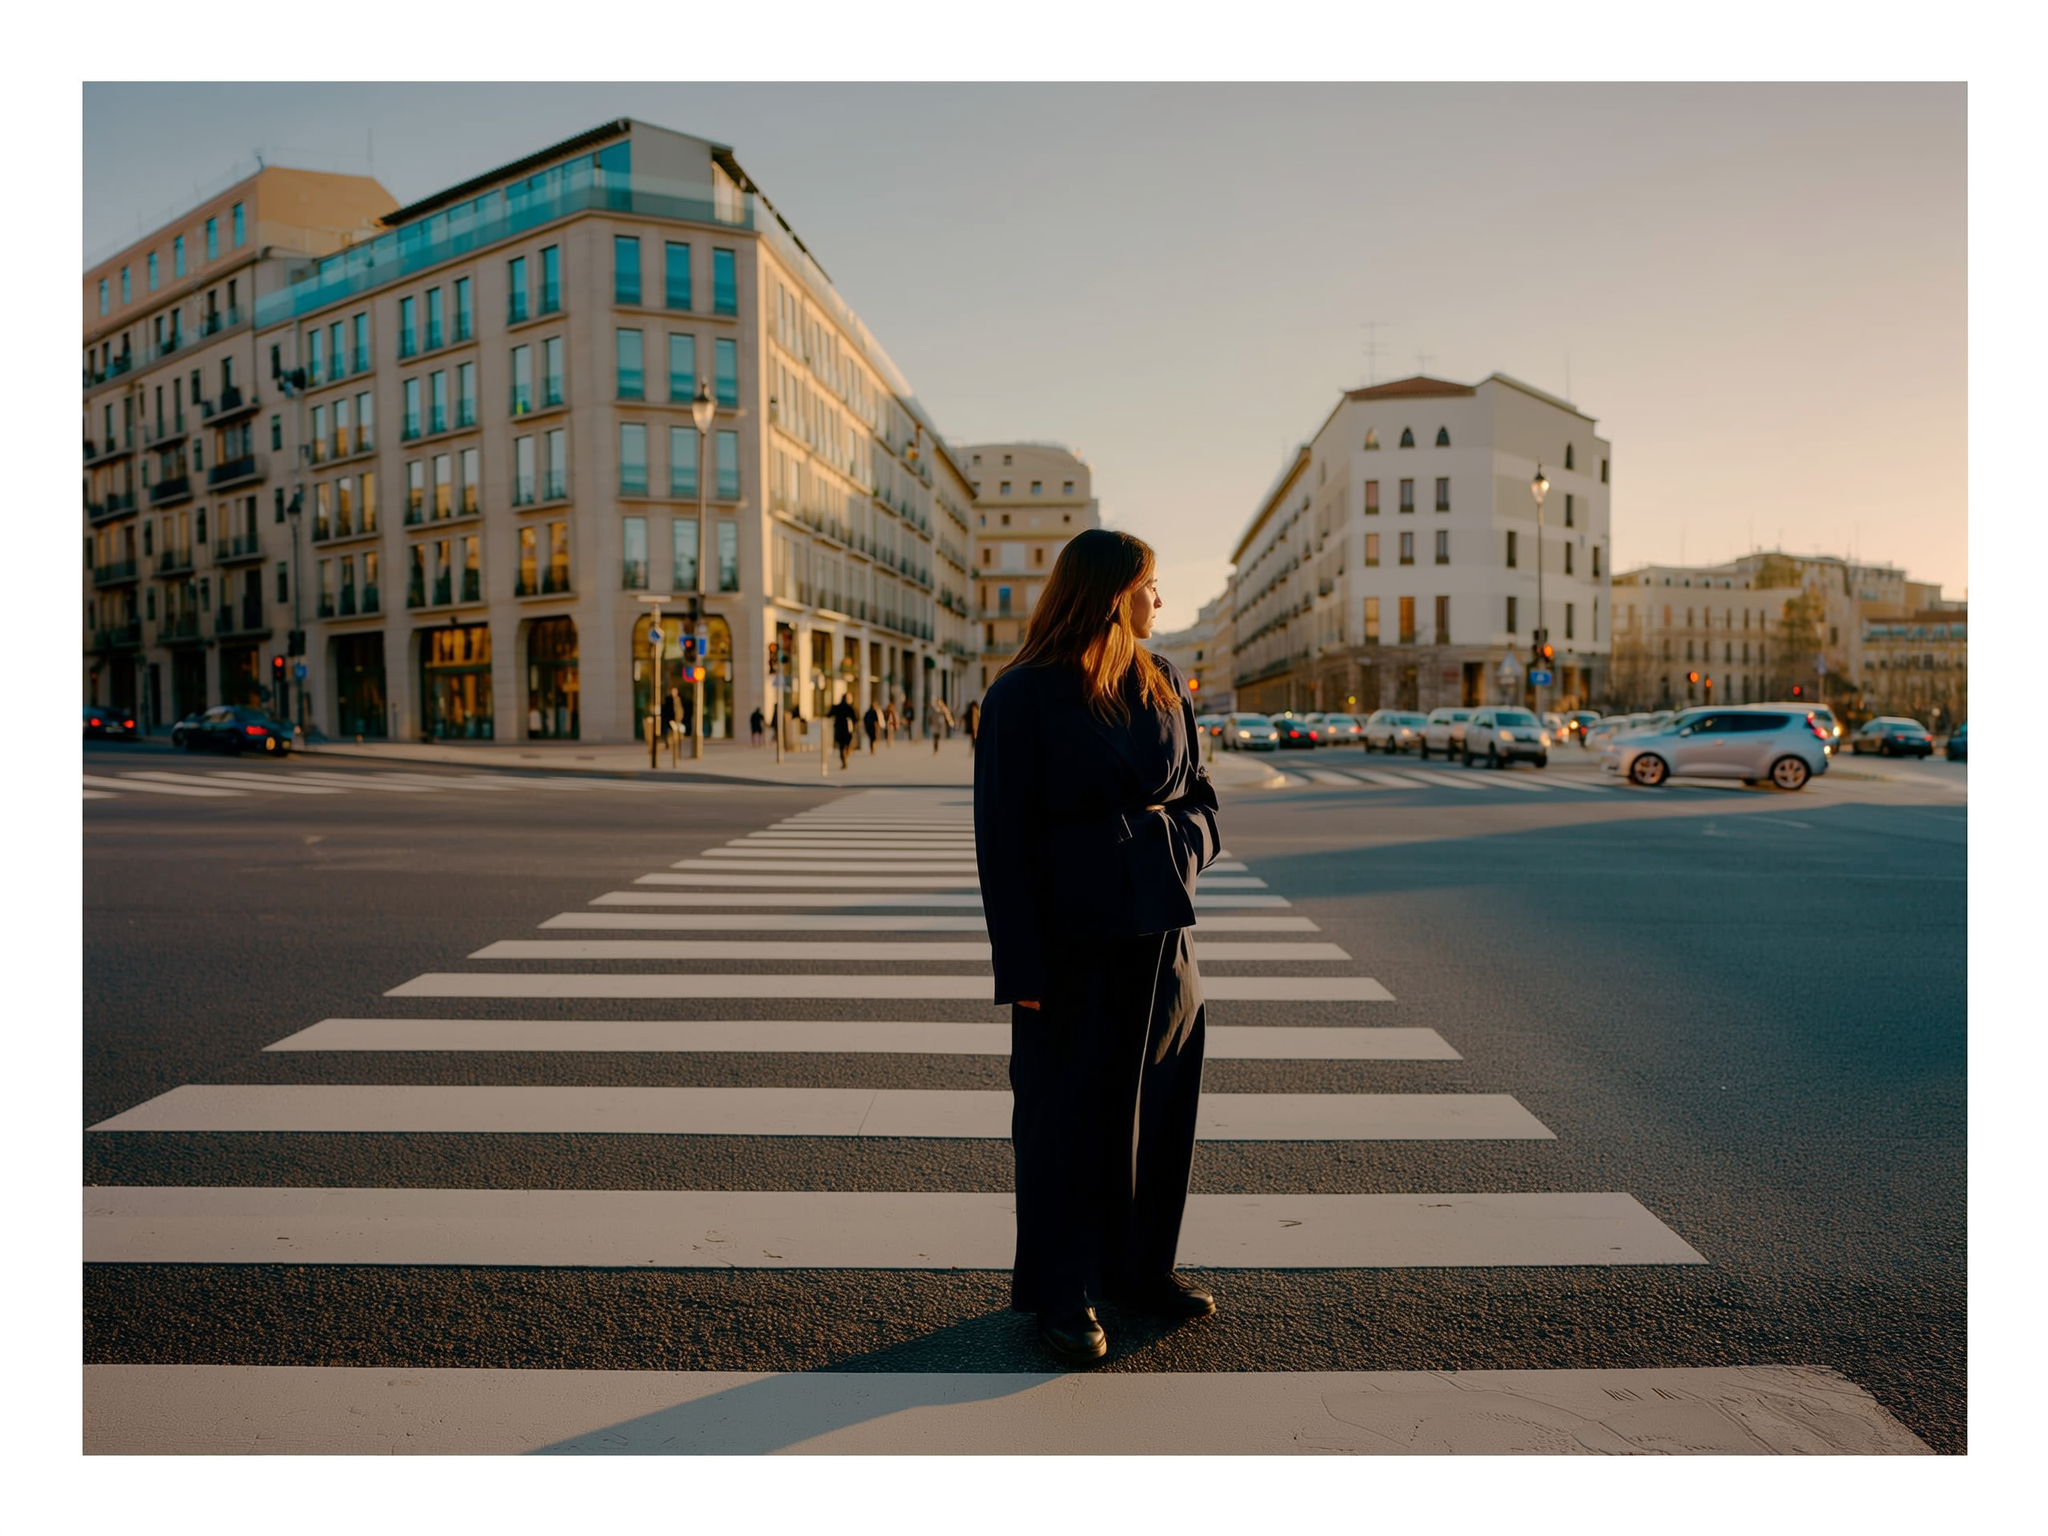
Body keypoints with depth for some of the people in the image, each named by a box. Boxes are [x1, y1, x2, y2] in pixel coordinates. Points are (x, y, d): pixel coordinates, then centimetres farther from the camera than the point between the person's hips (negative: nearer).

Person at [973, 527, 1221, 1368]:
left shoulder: (1165, 686, 9)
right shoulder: (1023, 697, -10)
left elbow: (1198, 795, 18)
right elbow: (999, 837, -11)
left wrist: (1184, 831, -7)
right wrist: (1020, 967, -14)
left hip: (1160, 934, 6)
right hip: (1070, 942, -6)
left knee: (1157, 1106, 15)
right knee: (1062, 1116, 5)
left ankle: (1141, 1267, 35)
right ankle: (1058, 1293, 24)